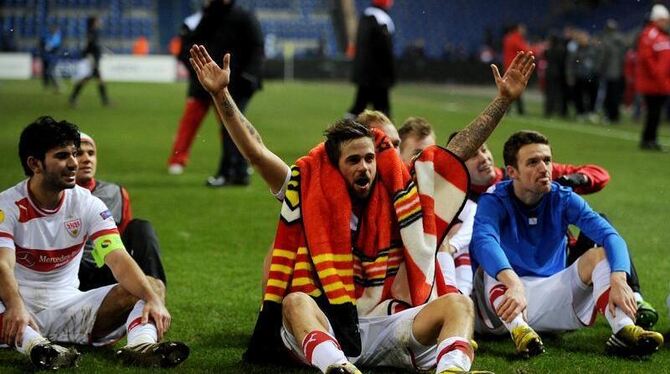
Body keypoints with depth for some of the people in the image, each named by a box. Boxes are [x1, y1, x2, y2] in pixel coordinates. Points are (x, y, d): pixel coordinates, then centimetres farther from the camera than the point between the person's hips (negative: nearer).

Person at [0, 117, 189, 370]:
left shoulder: (88, 204, 0)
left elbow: (118, 259, -12)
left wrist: (153, 298, -30)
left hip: (67, 306, 4)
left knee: (151, 287, -17)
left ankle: (141, 344, -46)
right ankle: (36, 346, -63)